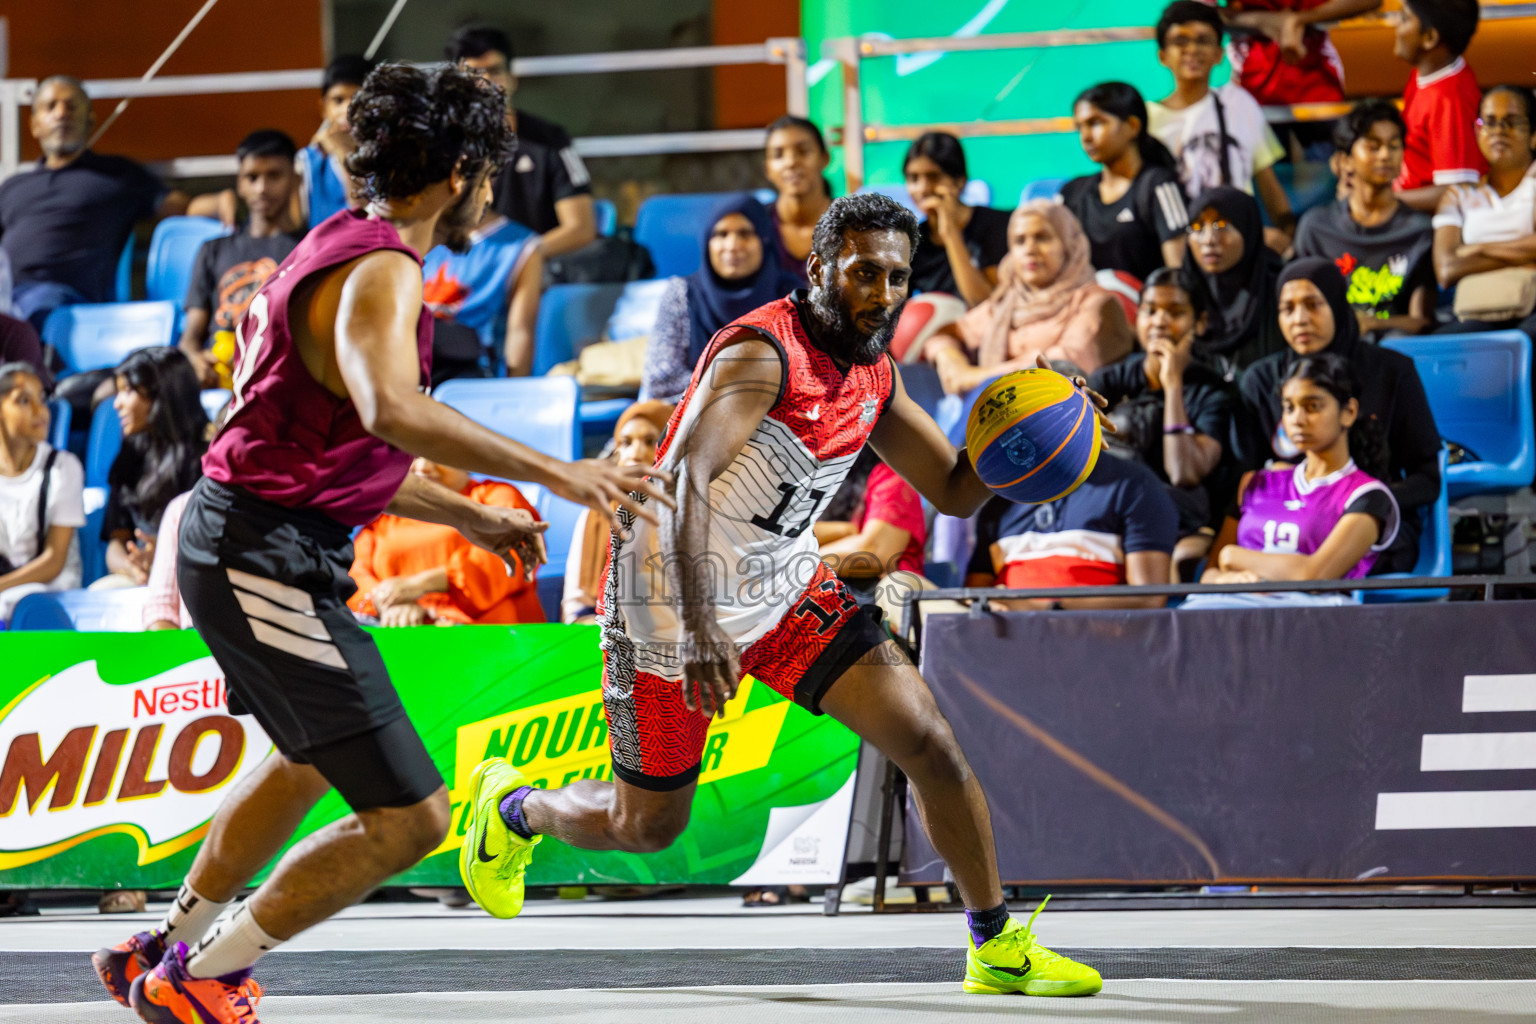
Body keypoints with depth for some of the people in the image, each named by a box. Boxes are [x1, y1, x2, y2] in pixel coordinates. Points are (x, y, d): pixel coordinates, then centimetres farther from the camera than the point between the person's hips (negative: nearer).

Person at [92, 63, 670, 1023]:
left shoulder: (346, 250, 17)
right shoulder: (380, 271, -17)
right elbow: (392, 411, -37)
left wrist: (470, 515, 27)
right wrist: (555, 472, -35)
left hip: (239, 541, 11)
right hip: (272, 557, -11)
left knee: (313, 758, 35)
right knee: (409, 818, -10)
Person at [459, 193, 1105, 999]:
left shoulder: (873, 379, 1)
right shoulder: (762, 352, -26)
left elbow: (955, 491, 11)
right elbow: (687, 481, -37)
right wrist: (698, 626, -48)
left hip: (783, 585, 7)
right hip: (673, 598, -7)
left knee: (927, 738, -7)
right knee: (645, 827, 6)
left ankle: (996, 947, 4)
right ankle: (513, 805, 38)